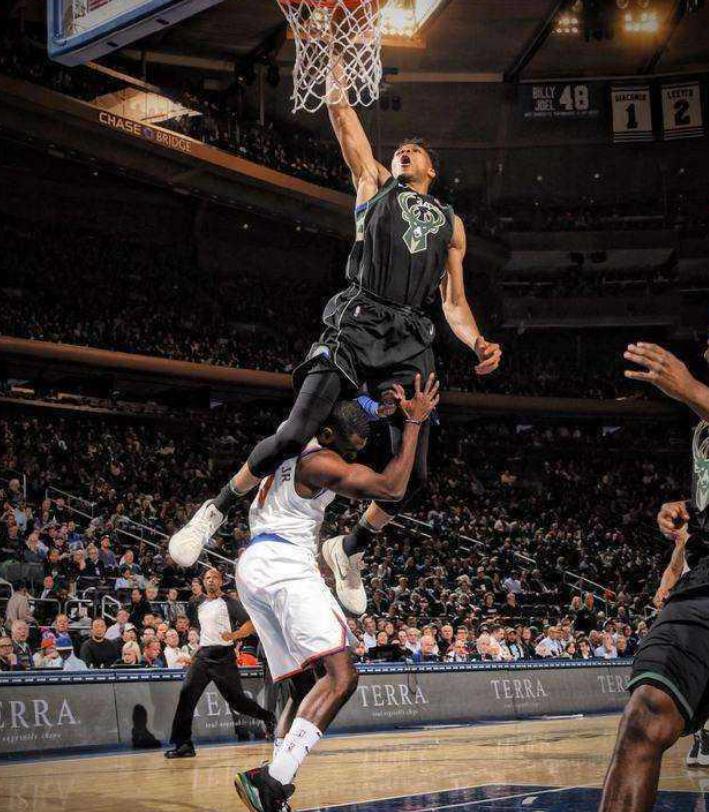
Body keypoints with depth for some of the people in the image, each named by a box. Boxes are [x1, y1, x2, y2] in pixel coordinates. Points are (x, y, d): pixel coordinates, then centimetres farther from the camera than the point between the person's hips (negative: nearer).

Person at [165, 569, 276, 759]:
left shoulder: (229, 602, -2)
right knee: (187, 694, -13)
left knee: (235, 699, 1)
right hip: (203, 655, 5)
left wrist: (233, 635, -25)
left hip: (223, 655, -5)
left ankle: (267, 717, 28)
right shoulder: (199, 605, 17)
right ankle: (183, 744, -13)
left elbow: (250, 624, -9)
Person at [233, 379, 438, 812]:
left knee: (306, 686, 10)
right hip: (283, 565, -11)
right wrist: (415, 422, -9)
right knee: (341, 675, -21)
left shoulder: (297, 452, 22)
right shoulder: (321, 461, -10)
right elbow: (393, 487, -15)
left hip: (254, 566, 11)